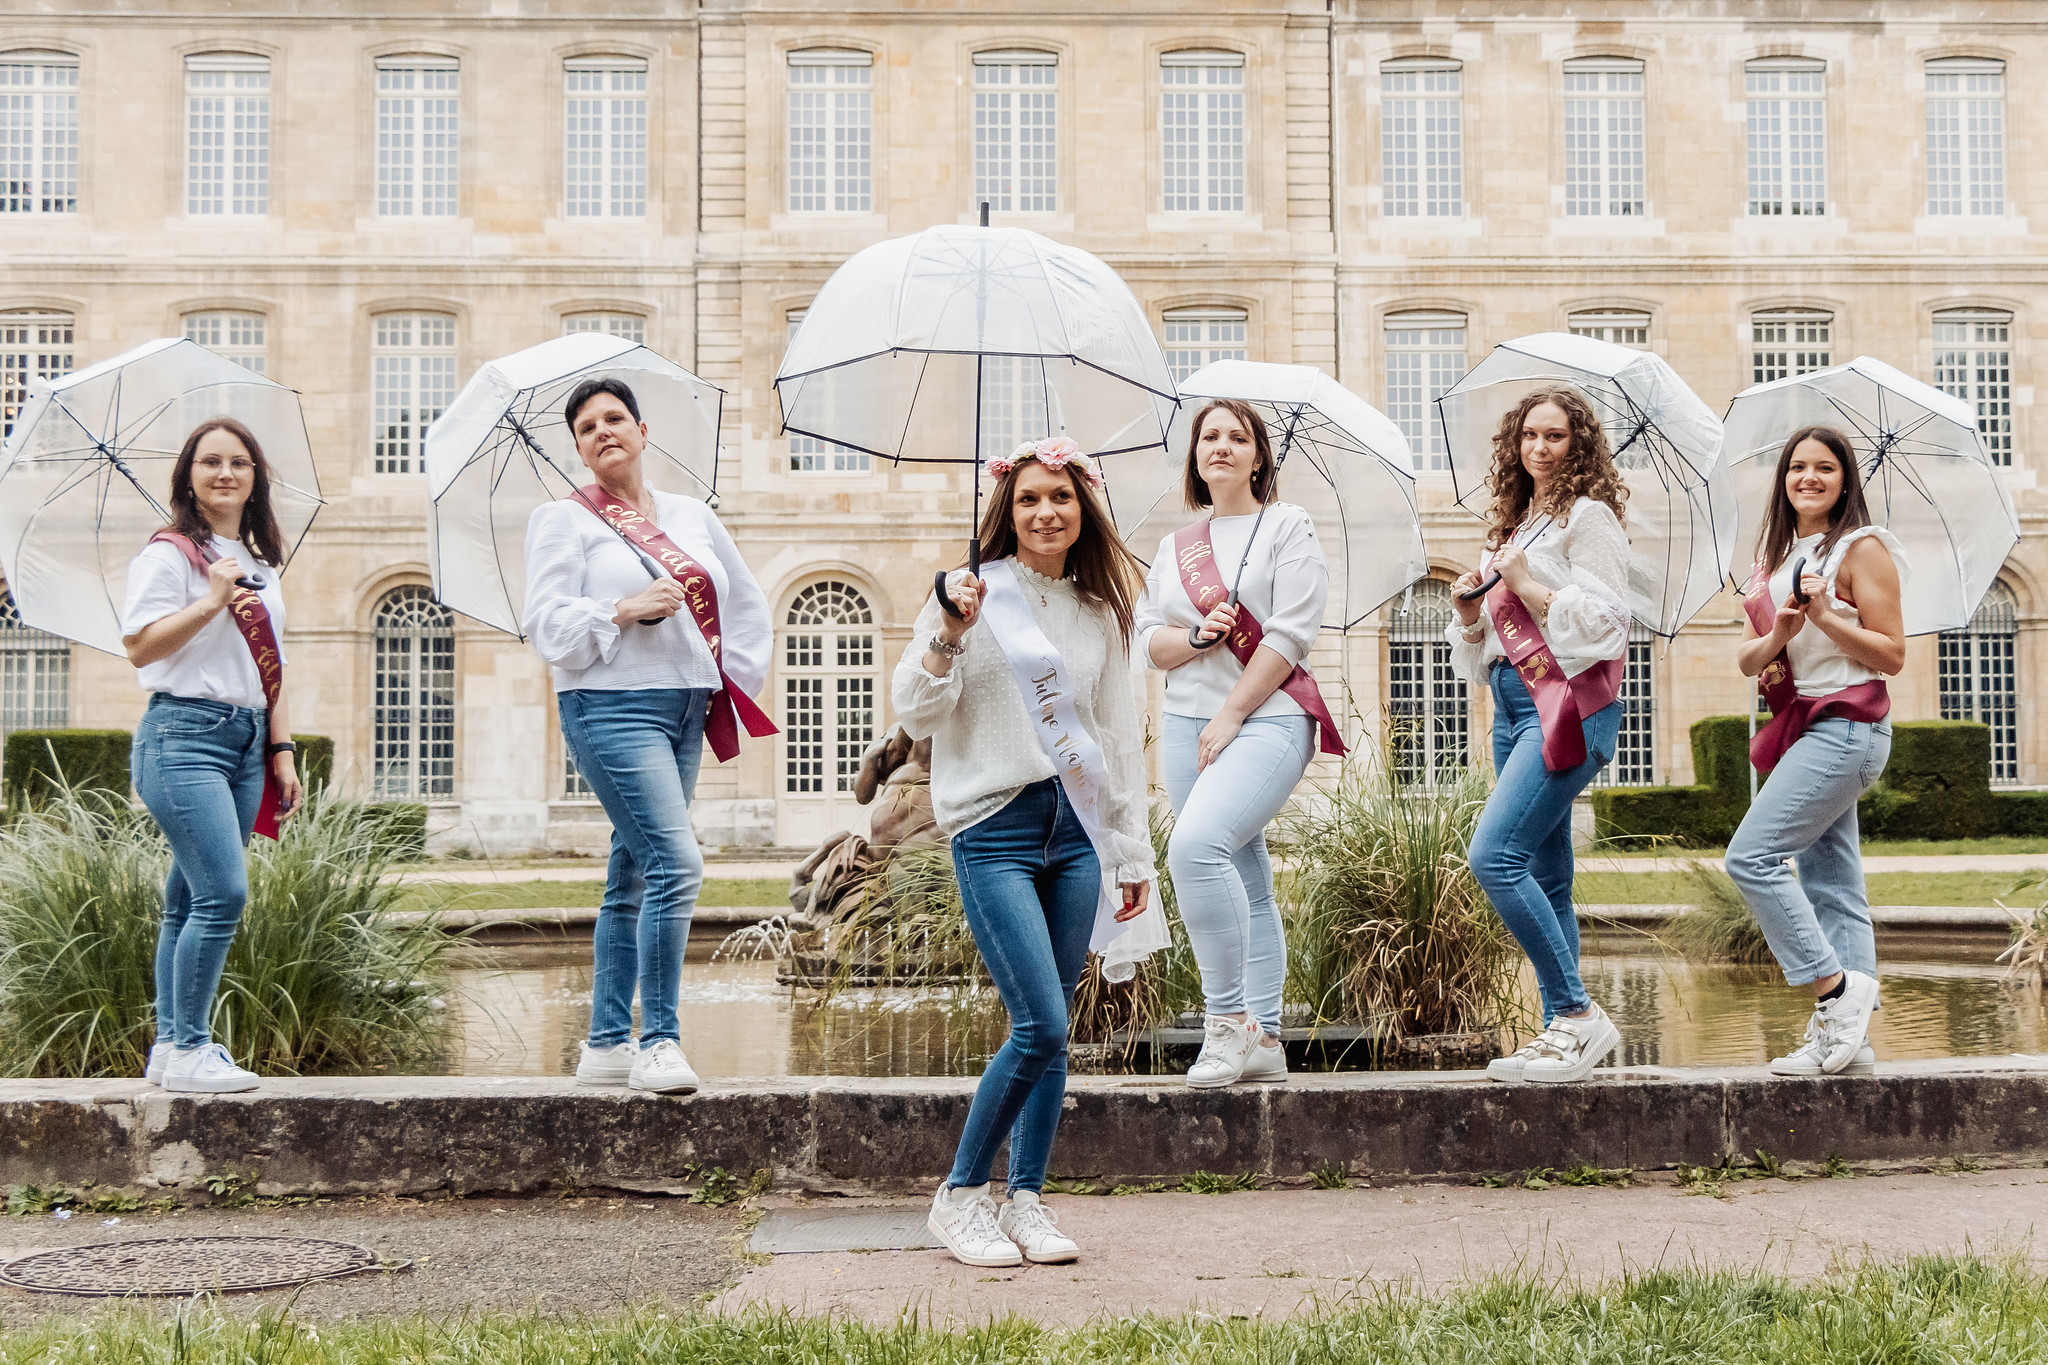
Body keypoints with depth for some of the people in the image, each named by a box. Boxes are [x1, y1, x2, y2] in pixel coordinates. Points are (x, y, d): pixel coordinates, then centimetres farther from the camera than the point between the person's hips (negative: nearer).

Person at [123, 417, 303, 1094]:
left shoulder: (261, 563, 19)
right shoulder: (169, 552, -2)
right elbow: (138, 648, -10)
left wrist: (282, 748, 16)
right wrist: (211, 601, -18)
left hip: (246, 740, 7)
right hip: (184, 733, -7)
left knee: (190, 898, 8)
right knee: (222, 892, -15)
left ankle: (169, 1047, 12)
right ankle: (188, 1049, -6)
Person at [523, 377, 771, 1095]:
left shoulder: (692, 514, 18)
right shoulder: (563, 519, 3)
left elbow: (746, 601, 25)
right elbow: (545, 623, -6)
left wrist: (738, 676, 14)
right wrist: (626, 610, -16)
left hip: (686, 710, 6)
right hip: (612, 707, -6)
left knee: (633, 877, 9)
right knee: (677, 862, -18)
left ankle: (606, 1044, 15)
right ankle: (659, 1042, -11)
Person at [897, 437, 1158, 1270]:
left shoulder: (1100, 611, 13)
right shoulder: (973, 592, -1)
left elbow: (1121, 735, 18)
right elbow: (916, 717, -3)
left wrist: (1133, 850, 16)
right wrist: (948, 636, -18)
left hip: (1077, 829, 5)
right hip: (994, 829, -5)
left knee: (1051, 1029, 4)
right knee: (1041, 1028, -12)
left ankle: (1026, 1202, 16)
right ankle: (959, 1195, 4)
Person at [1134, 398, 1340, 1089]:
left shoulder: (1287, 526, 3)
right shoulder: (1175, 546, 19)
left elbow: (1291, 633, -7)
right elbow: (1147, 639, 13)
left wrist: (1230, 715, -12)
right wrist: (1197, 637, -9)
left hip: (1267, 718, -6)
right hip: (1187, 724, 6)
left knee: (1195, 845, -26)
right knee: (1245, 883, 6)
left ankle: (1229, 1018, -18)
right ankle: (1263, 1041, 10)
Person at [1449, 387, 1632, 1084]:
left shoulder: (1588, 516, -2)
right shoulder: (1513, 524, 21)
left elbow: (1603, 622, -12)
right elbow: (1486, 647, 24)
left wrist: (1528, 585, -14)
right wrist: (1470, 608, 5)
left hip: (1567, 701, -9)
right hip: (1513, 705, 9)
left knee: (1494, 855, -19)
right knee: (1545, 878, 7)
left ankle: (1579, 1014, -13)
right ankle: (1562, 1030, 10)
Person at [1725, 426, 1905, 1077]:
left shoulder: (1862, 549, -4)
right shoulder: (1776, 558, 17)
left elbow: (1892, 655, -8)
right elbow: (1746, 659, 12)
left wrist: (1826, 617, -19)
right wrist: (1779, 635, -8)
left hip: (1844, 725, -8)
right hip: (1801, 730, 8)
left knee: (1751, 857, -17)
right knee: (1831, 886, 5)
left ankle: (1837, 991, -11)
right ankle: (1848, 1038, 6)